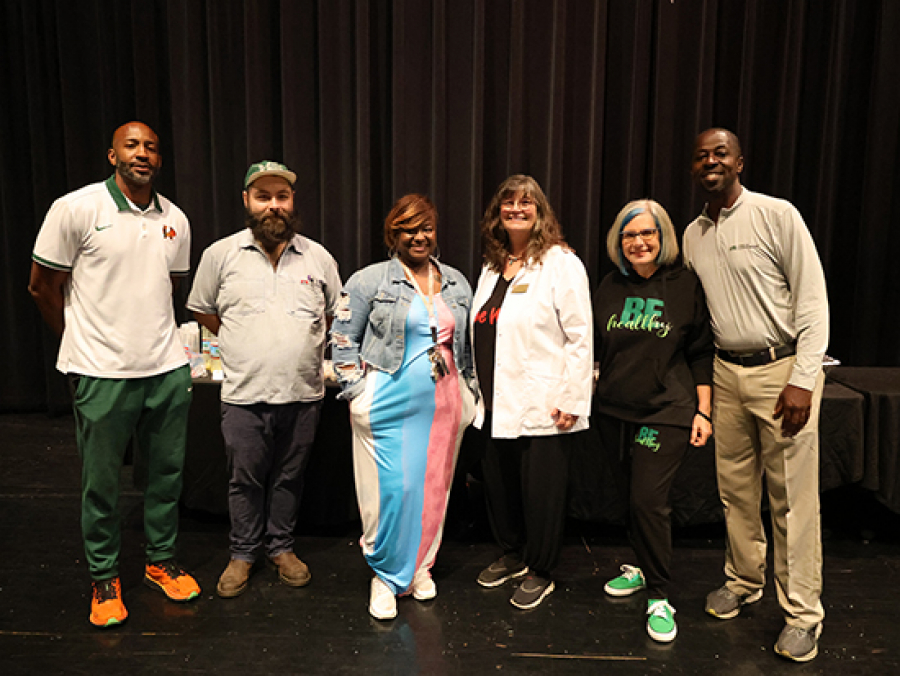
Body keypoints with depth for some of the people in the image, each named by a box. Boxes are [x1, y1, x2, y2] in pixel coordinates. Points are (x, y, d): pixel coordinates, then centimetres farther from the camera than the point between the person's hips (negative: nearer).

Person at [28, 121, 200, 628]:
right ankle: (105, 578, 27)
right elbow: (43, 287, 0)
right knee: (101, 481, 7)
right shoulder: (76, 209, -7)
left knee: (168, 471, 13)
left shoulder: (175, 220, 7)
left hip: (168, 368, 4)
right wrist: (85, 343, 9)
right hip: (102, 374, -4)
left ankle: (162, 561, 32)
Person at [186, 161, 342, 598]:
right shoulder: (221, 254, 0)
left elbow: (337, 314, 15)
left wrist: (304, 345, 8)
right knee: (245, 478, 10)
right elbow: (202, 311, 11)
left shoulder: (318, 257, 4)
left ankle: (281, 547, 33)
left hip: (303, 391, 2)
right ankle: (243, 553, 30)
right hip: (245, 393, -1)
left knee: (289, 476, 14)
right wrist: (243, 345, 9)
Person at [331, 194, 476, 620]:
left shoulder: (456, 284, 12)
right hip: (389, 404, -4)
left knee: (433, 487, 11)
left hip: (444, 404, 4)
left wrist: (468, 390, 14)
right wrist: (357, 391, -5)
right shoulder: (370, 280, -1)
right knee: (392, 488, -3)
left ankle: (420, 567, 31)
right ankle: (386, 575, 18)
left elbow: (469, 343, 19)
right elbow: (343, 337, 0)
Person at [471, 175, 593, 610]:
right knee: (498, 483, 16)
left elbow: (580, 337, -13)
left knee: (540, 490, 5)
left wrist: (573, 401, -16)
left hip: (542, 406, -7)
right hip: (497, 402, 7)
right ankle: (512, 556, 38)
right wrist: (481, 390, 17)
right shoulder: (493, 265, 14)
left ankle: (541, 573, 25)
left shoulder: (561, 263, -8)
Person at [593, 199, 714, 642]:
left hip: (666, 410, -4)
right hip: (613, 410, 4)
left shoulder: (685, 285, -4)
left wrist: (703, 411, -2)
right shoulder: (610, 288, 6)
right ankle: (642, 567, 35)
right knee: (631, 494, 14)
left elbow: (702, 354, 0)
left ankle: (658, 596, 8)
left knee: (649, 499, -9)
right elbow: (592, 347, 14)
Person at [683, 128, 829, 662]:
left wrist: (803, 379, -17)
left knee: (793, 498, 1)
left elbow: (813, 300, -10)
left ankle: (803, 614, 15)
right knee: (736, 489, 13)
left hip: (782, 368, -5)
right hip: (727, 372, 5)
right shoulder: (693, 235, 10)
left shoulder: (777, 215, -7)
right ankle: (744, 583, 32)